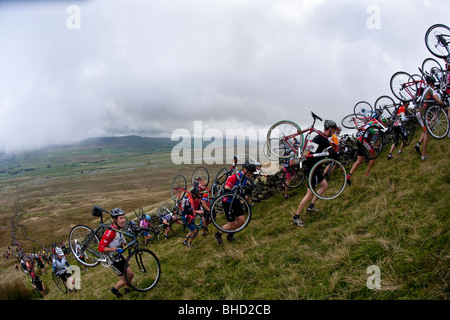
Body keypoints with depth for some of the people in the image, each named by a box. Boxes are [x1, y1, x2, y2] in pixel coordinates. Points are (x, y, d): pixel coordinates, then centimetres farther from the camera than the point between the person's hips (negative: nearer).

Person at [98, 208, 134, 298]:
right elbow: (101, 248, -29)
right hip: (112, 259, -8)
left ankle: (128, 289, 40)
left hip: (119, 256, 8)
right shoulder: (109, 232, -32)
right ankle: (115, 289, 30)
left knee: (130, 275, 13)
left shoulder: (119, 228, -5)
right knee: (124, 280, 1)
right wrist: (115, 249, -34)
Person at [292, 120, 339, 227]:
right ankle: (296, 217, -3)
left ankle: (311, 206, 25)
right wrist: (337, 154, -3)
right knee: (309, 194, -6)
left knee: (325, 185, 21)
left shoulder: (318, 137, 12)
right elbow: (334, 155, -24)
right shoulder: (324, 140, -18)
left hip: (310, 166, 10)